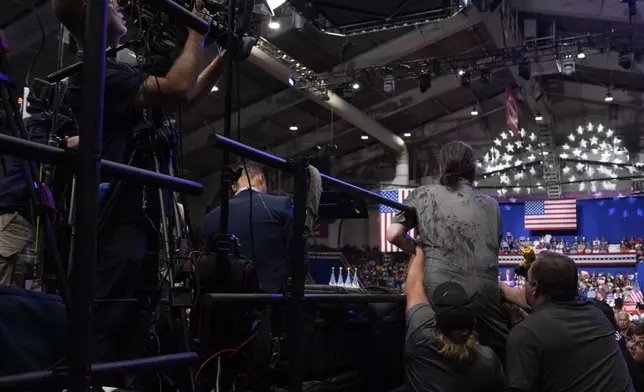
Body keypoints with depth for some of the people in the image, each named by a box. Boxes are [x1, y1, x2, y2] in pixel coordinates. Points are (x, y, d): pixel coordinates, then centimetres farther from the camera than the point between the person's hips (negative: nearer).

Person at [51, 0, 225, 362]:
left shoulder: (113, 71, 21)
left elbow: (186, 100, 26)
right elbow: (178, 89, -22)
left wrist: (222, 60, 19)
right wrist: (196, 32, -7)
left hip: (134, 218, 10)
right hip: (119, 223, -10)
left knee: (127, 331, 13)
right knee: (106, 334, -9)